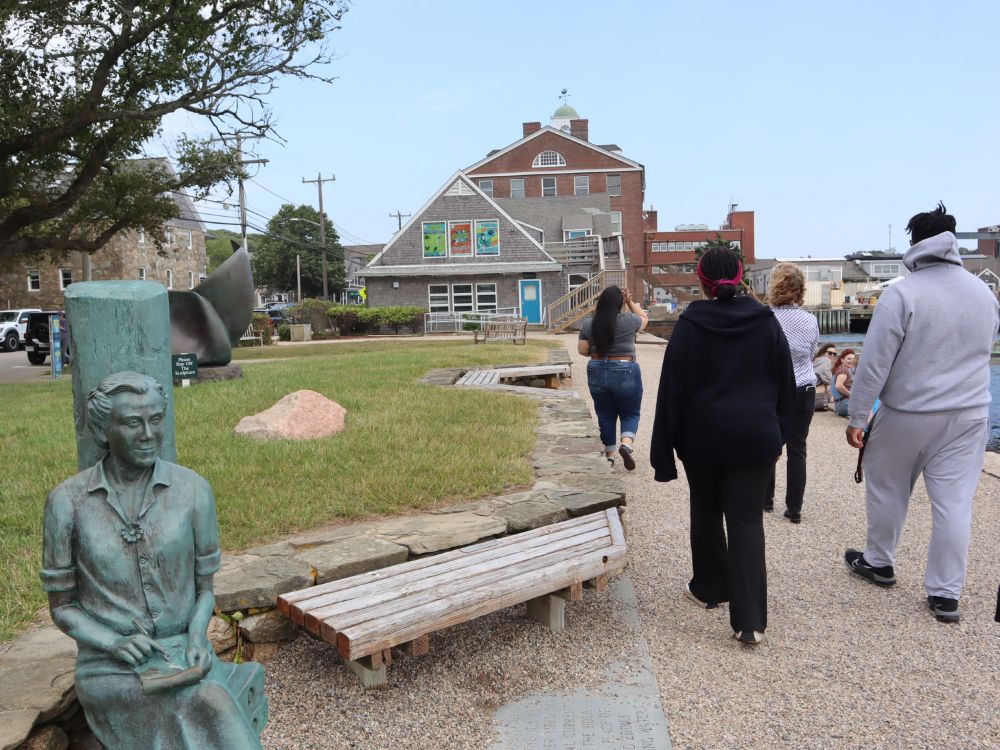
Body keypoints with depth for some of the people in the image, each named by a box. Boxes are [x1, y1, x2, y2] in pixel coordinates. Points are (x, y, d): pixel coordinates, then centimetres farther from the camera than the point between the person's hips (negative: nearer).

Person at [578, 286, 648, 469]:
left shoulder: (588, 324, -2)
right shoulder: (628, 321, -8)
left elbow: (583, 350, 1)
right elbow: (644, 318, 12)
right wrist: (631, 302, 12)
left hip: (597, 374, 3)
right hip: (625, 373, -3)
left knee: (605, 415, 13)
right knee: (630, 413, 10)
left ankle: (609, 454, 18)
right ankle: (626, 443, -14)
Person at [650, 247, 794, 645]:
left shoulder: (690, 325, -6)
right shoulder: (766, 321, 1)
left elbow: (672, 389, -6)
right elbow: (786, 385, 7)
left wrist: (663, 451, -2)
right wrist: (779, 432, 16)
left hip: (702, 436, -1)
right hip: (756, 438, 1)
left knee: (706, 511, 19)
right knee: (747, 520, 0)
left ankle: (708, 588, 34)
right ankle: (749, 620, -5)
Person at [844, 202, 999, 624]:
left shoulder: (903, 293, -15)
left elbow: (874, 363, -16)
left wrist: (856, 417, -10)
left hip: (907, 415, -4)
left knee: (887, 491, 15)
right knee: (954, 502, 6)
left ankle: (878, 563, 33)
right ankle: (945, 594, 11)